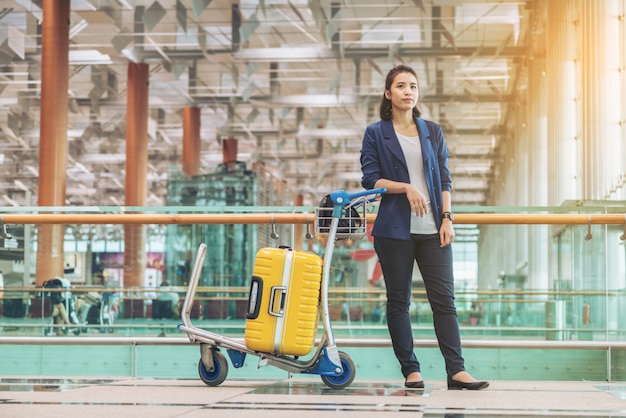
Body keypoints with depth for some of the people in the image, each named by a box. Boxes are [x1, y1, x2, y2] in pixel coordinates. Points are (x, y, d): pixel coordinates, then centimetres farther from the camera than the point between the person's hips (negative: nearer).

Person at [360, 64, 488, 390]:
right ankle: (410, 370, 11)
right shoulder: (375, 134, 3)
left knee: (444, 299, -3)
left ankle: (457, 371, -4)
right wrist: (406, 188, -16)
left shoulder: (432, 132, 12)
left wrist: (447, 218, 1)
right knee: (398, 300, 3)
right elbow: (370, 179, -3)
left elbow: (444, 180, 11)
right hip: (394, 229, -2)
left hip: (432, 229, 2)